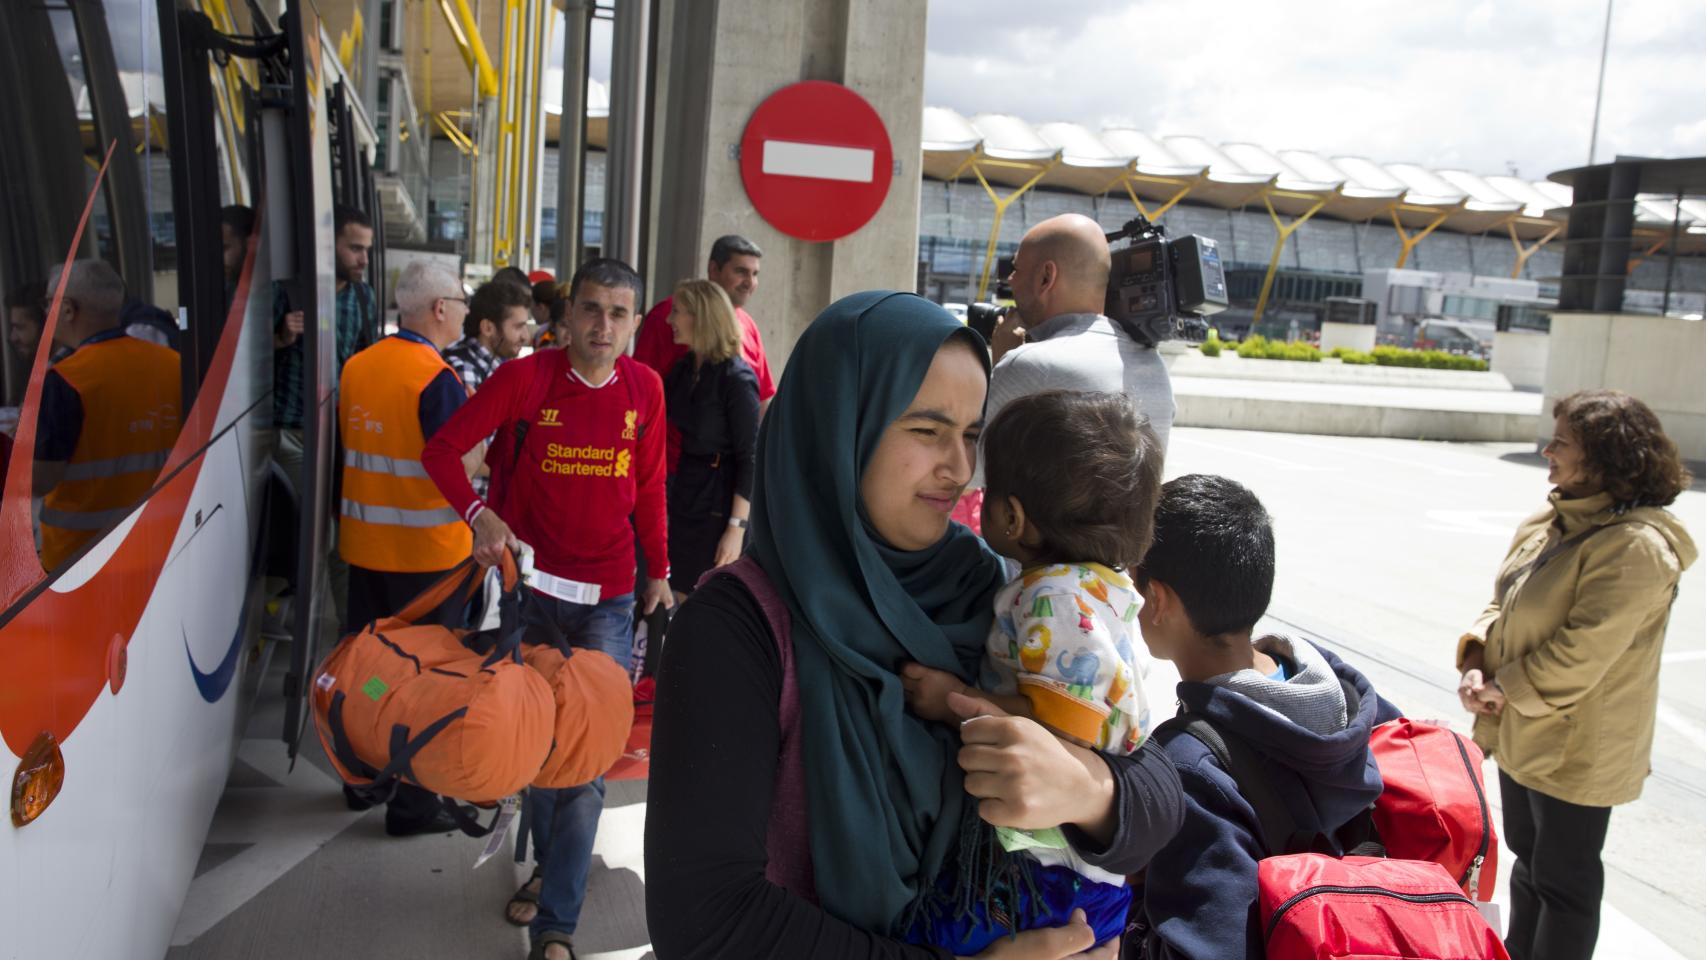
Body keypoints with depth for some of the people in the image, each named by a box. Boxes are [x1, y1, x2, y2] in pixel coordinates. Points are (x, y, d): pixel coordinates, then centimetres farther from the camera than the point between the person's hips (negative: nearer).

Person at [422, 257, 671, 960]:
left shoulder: (644, 388, 1)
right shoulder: (525, 377, -6)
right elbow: (443, 449, -6)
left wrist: (659, 571, 11)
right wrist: (478, 514, -21)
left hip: (608, 598, 1)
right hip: (531, 585, 0)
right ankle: (551, 864, 40)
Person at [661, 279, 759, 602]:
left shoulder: (736, 378, -15)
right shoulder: (683, 368, 8)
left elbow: (750, 458, -16)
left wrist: (737, 527, -19)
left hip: (719, 503, -7)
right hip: (684, 494, 7)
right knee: (683, 600, 14)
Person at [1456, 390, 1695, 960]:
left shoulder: (1636, 546, -23)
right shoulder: (1551, 524, 6)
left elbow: (1584, 650, -27)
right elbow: (1503, 605, 10)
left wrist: (1506, 689, -16)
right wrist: (1475, 664, -6)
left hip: (1577, 750, -9)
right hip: (1523, 736, 9)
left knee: (1563, 880, 7)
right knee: (1528, 859, 24)